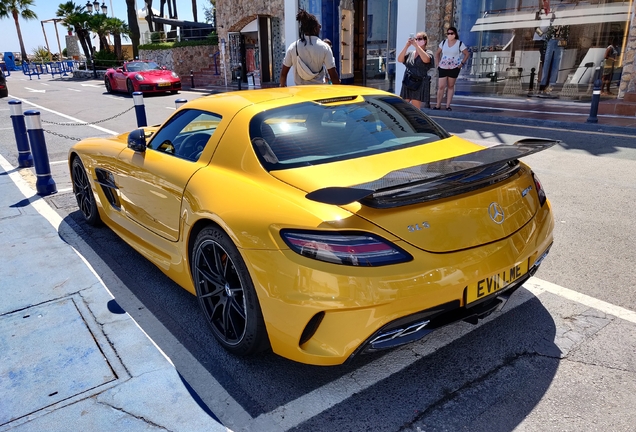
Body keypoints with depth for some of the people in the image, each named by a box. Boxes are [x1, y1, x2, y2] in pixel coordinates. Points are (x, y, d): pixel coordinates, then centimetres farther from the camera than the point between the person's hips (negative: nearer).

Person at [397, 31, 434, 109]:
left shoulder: (428, 53, 3)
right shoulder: (410, 53, 15)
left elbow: (426, 59, -20)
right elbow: (400, 60, 0)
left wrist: (416, 45, -19)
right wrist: (406, 46, -8)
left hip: (419, 84, -4)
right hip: (407, 83, 5)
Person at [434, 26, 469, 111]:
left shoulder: (460, 43, -3)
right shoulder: (444, 42, 5)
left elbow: (466, 54, 4)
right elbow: (437, 53, 16)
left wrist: (462, 63, -5)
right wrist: (438, 63, 6)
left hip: (454, 68, -1)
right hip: (443, 68, 2)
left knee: (450, 86, 6)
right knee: (441, 87, -4)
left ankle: (448, 105, 11)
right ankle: (438, 105, 5)